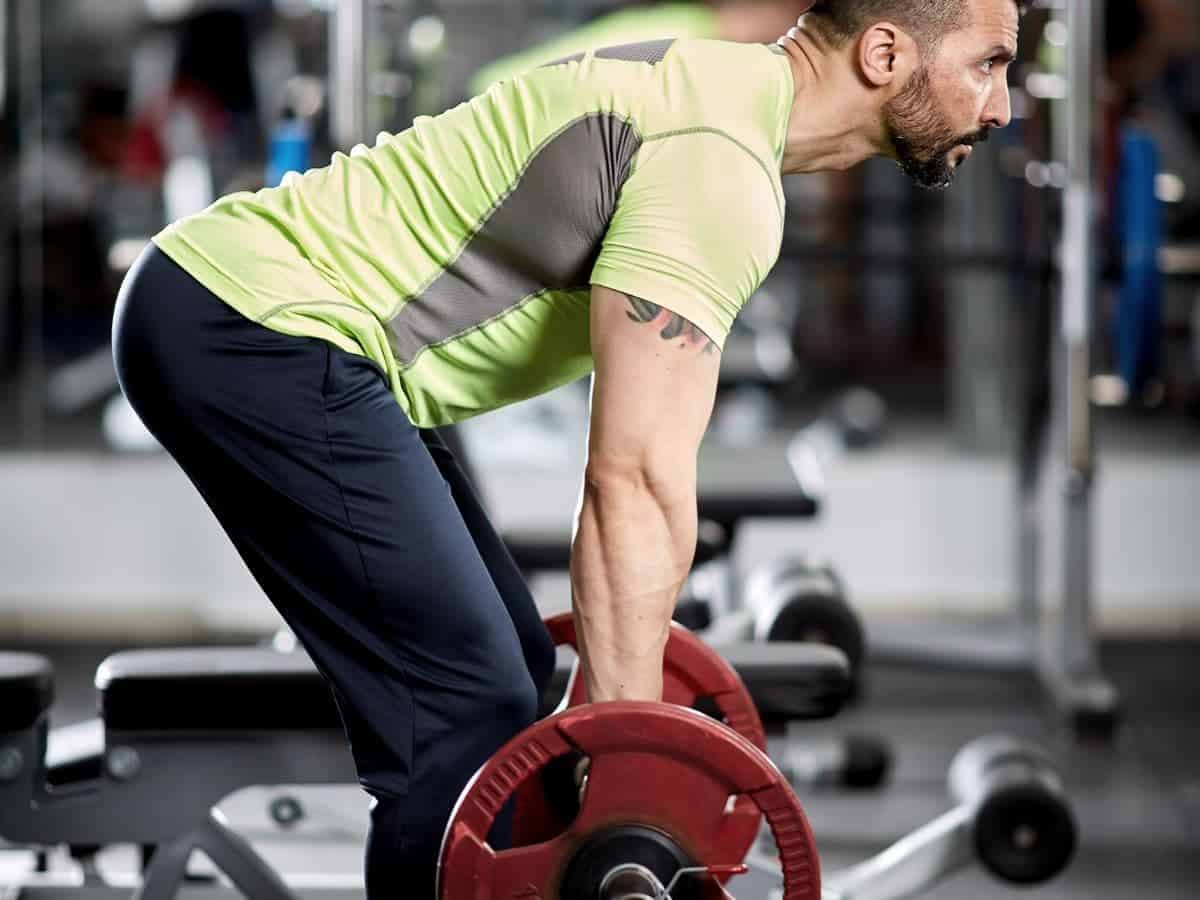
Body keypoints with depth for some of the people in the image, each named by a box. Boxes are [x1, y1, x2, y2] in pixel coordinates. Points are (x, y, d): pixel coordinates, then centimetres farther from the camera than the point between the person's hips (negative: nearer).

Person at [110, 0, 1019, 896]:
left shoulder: (717, 97, 14)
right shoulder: (717, 167, -18)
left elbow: (637, 462, 20)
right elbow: (637, 484, -23)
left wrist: (625, 713, 24)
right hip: (252, 329, -11)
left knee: (506, 667, 15)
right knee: (469, 707, -12)